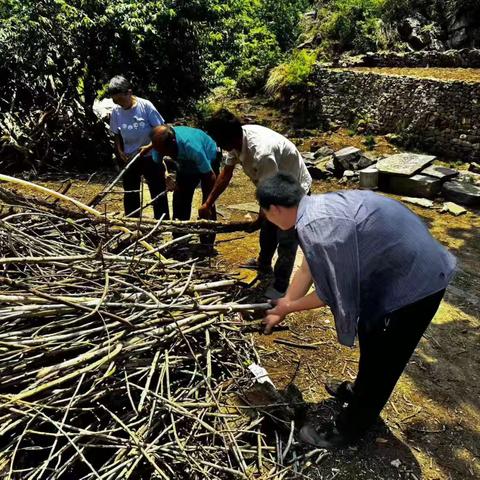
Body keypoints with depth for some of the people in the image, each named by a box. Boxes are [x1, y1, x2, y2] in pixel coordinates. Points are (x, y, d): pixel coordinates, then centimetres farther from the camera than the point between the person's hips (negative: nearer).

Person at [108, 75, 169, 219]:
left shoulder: (145, 105, -14)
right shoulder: (116, 111, -4)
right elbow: (116, 135, 7)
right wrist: (120, 151, -8)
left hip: (150, 156, -4)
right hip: (129, 158, 4)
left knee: (158, 192, 3)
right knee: (130, 194, 12)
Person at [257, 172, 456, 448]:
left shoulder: (315, 226, -29)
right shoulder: (318, 208, 2)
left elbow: (331, 295, -21)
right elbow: (309, 269, 11)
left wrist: (288, 306, -4)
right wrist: (281, 310, 19)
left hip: (417, 281, -9)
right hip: (404, 266, 9)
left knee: (382, 361, 7)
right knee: (369, 334, 26)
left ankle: (347, 431, 27)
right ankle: (361, 391, 50)